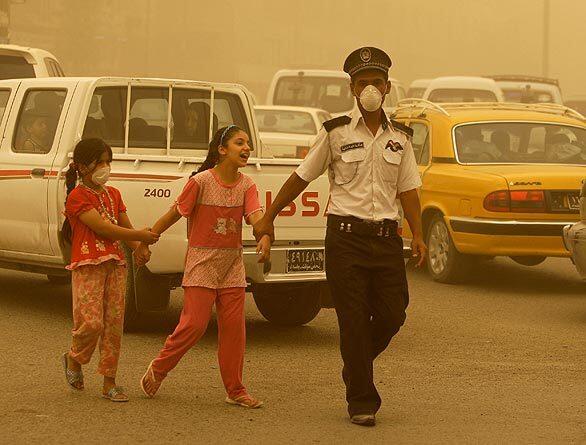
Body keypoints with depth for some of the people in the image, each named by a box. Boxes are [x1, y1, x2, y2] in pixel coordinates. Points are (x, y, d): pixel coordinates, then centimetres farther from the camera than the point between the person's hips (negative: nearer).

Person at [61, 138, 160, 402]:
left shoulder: (113, 194, 17)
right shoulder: (77, 197, -6)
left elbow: (126, 227, 17)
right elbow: (102, 228, -15)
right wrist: (140, 237, -15)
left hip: (115, 265, 6)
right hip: (87, 266, -6)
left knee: (114, 324, 2)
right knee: (91, 322, -14)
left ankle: (109, 382, 8)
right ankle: (74, 359, 17)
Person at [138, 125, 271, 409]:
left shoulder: (246, 185, 0)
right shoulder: (201, 181, -12)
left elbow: (256, 215, -16)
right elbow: (175, 213, -4)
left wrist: (265, 236, -37)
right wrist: (146, 239, -1)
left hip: (232, 264, 5)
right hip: (202, 261, -5)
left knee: (233, 327, 4)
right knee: (195, 324, -8)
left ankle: (235, 391, 12)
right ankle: (157, 370, 14)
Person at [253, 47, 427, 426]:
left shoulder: (400, 138, 10)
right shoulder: (336, 133, 0)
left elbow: (408, 189, 12)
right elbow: (302, 177, 6)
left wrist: (418, 235, 1)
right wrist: (268, 218, 9)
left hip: (387, 237, 3)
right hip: (346, 236, -3)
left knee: (392, 316, 0)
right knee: (354, 321, -3)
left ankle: (357, 366, 30)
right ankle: (362, 402, 6)